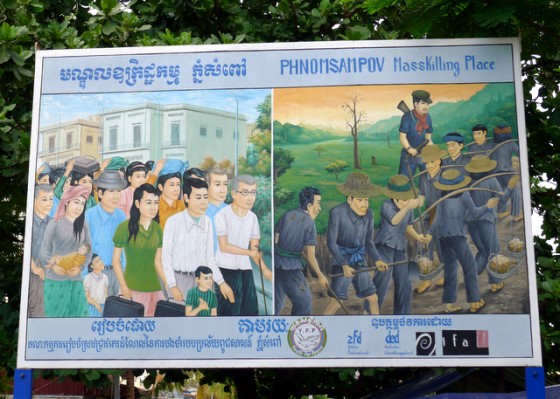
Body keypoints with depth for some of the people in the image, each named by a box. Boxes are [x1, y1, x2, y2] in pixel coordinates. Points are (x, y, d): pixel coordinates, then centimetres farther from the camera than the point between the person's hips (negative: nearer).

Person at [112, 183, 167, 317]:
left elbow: (157, 261, 6)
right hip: (132, 288, -4)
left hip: (154, 288, 4)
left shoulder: (158, 228, 2)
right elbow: (116, 260, -5)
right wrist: (123, 286, -10)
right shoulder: (125, 227, -11)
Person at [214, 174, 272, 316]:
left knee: (249, 308, 8)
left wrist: (263, 268, -6)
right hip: (226, 268, -6)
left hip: (245, 269, 6)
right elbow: (224, 246, -14)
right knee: (228, 309, -1)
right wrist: (249, 252, -12)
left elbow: (255, 247, 6)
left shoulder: (253, 217, 6)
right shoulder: (223, 215, -13)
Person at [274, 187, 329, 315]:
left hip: (276, 263, 6)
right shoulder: (309, 223, -10)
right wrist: (320, 275, -2)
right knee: (303, 300, 9)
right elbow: (310, 255, -10)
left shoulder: (287, 215, 3)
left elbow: (276, 240, 6)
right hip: (291, 266, -6)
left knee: (277, 300, 19)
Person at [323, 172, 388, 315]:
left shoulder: (368, 213, -4)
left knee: (373, 298, 11)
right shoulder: (337, 212, -21)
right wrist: (344, 265, -22)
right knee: (337, 299, -11)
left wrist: (377, 260, -7)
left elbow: (368, 241, 7)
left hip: (359, 260, 6)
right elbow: (331, 242, -17)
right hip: (342, 260, -6)